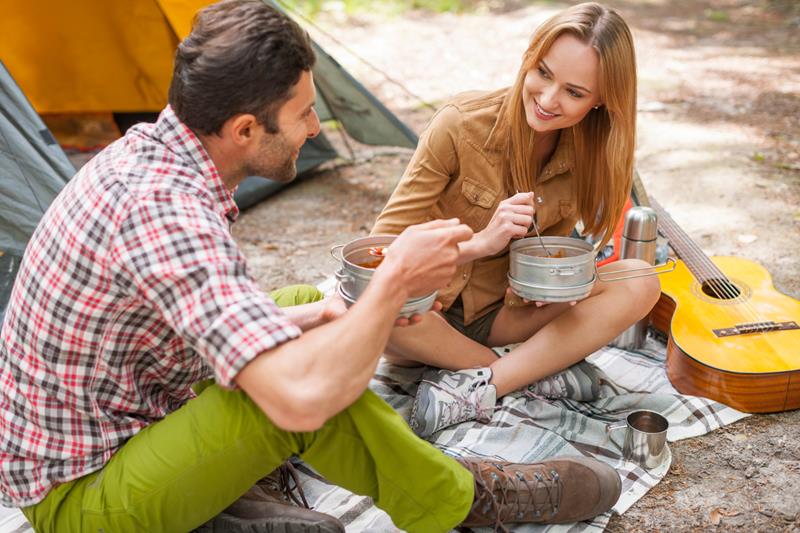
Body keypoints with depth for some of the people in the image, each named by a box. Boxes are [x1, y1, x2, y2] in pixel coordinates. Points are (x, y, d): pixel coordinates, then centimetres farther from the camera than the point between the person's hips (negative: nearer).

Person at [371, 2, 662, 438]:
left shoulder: (590, 156, -8)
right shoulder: (462, 124, -20)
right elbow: (386, 243, -18)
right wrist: (482, 242, -32)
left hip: (502, 315, 3)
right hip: (423, 318, -3)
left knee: (639, 283, -18)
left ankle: (475, 389, -24)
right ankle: (537, 374, -20)